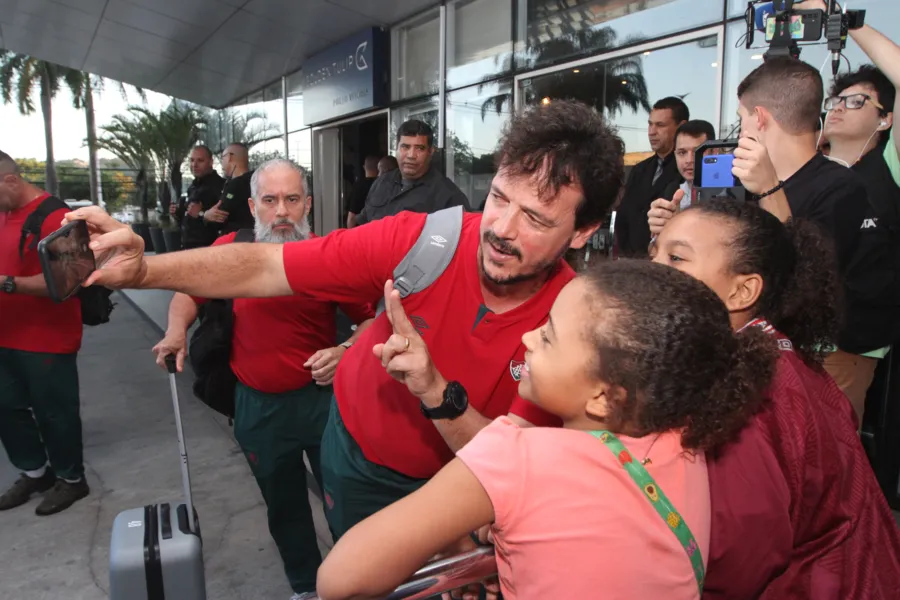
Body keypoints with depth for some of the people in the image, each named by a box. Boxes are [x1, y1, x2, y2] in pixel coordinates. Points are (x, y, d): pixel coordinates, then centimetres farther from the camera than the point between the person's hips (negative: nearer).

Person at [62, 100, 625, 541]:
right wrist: (142, 270, -35)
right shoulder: (417, 241, -28)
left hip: (456, 476, 0)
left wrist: (435, 390, -42)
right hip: (358, 452, 1)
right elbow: (263, 268, -22)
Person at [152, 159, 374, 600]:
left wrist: (345, 351, -20)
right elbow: (188, 292, 11)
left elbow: (370, 319, -3)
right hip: (258, 405, 2)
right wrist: (176, 332, -7)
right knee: (283, 505, 20)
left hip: (322, 395, -2)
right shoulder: (230, 249, -7)